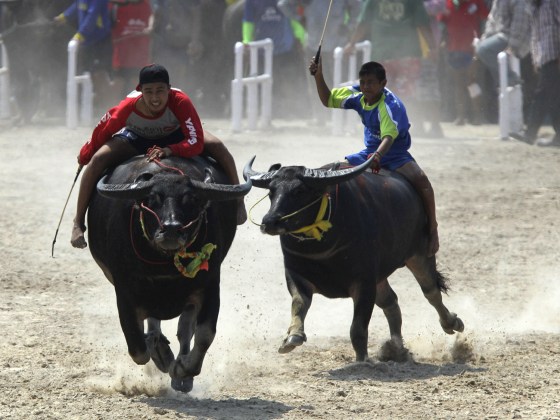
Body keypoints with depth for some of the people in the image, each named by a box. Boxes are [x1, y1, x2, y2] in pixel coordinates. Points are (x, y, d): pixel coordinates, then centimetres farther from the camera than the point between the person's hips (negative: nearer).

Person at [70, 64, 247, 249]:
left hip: (175, 135, 0)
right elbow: (102, 131, -16)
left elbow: (196, 142, -38)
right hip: (137, 138, 0)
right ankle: (78, 223, -11)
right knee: (98, 159, -23)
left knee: (217, 146, -23)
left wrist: (169, 150, -54)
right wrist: (84, 156, -1)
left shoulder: (180, 102, -39)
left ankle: (238, 204, -6)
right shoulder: (127, 108, -36)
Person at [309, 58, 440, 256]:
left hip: (395, 156, -7)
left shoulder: (390, 105, -26)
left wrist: (378, 155, -61)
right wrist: (318, 76, -8)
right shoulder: (358, 96, -5)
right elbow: (328, 99, 7)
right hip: (370, 154, 7)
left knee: (420, 179, -35)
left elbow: (389, 136, -42)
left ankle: (432, 229, -25)